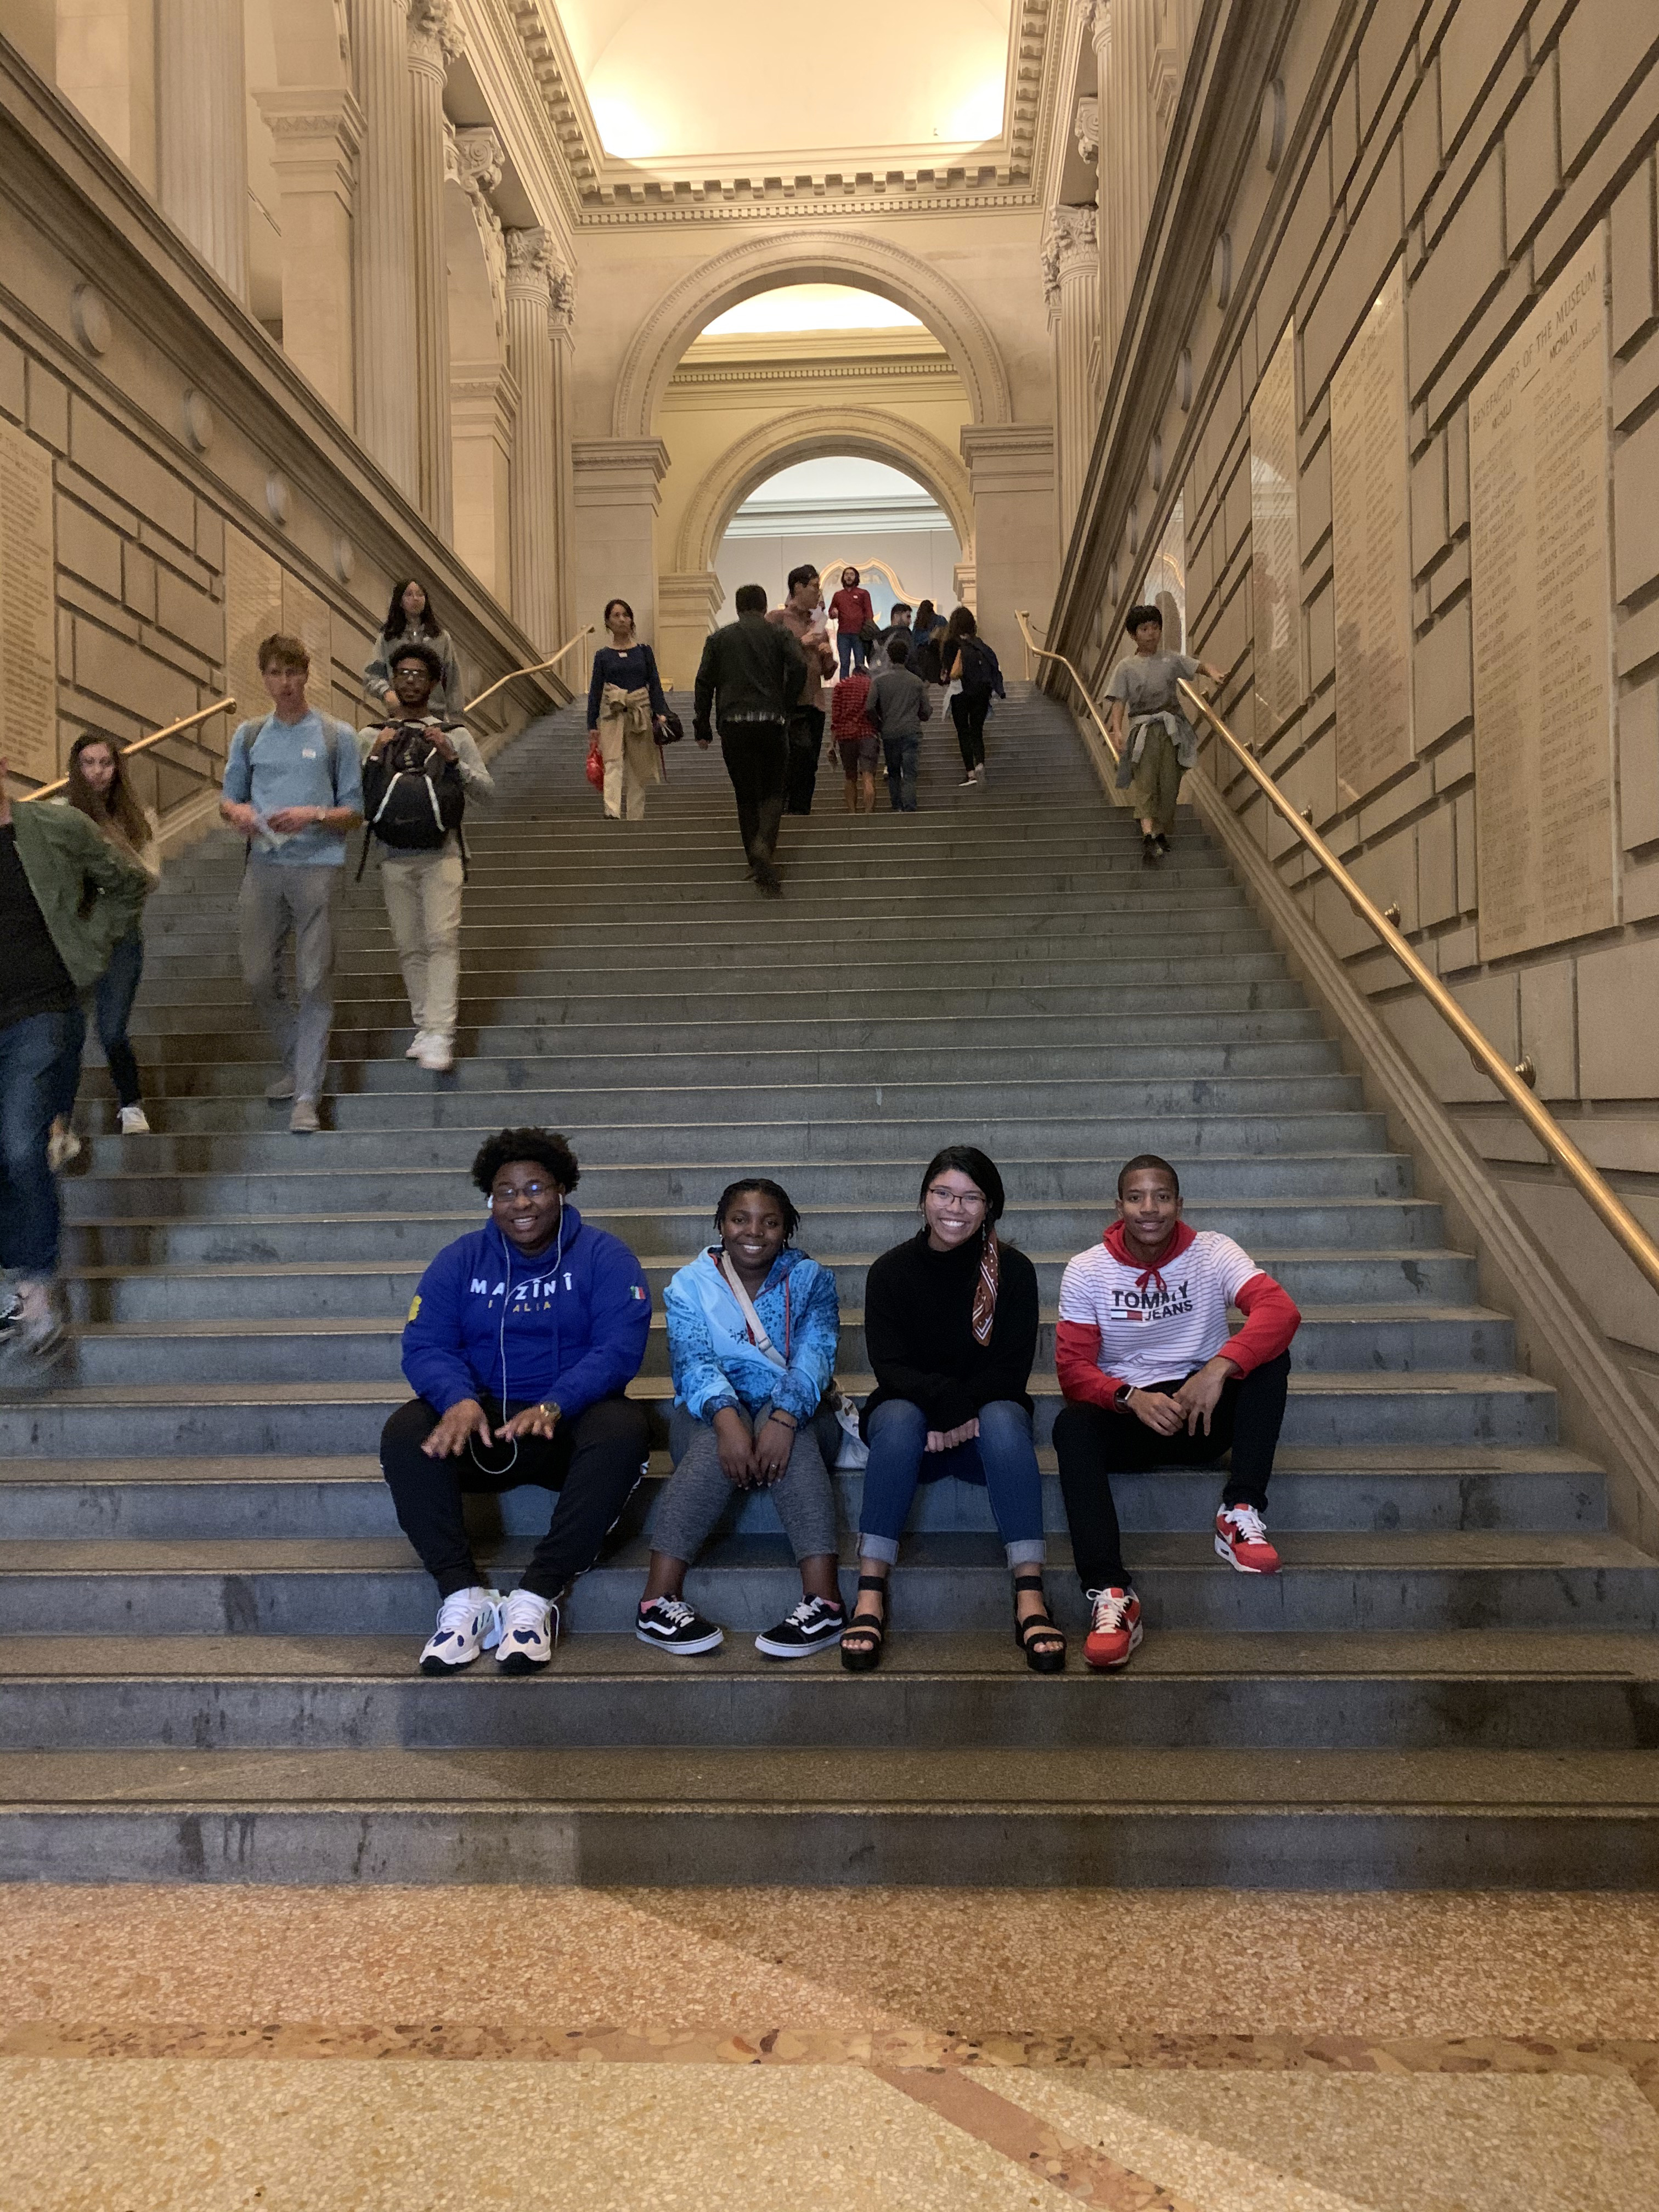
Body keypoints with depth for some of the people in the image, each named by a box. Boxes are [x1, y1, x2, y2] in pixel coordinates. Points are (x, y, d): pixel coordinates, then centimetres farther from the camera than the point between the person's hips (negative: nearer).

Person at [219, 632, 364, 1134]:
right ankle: (296, 1065, 29)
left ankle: (307, 1096, -1)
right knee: (258, 978, 7)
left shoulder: (337, 736, 3)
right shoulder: (249, 736, 13)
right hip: (263, 867, 4)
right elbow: (227, 798, 18)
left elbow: (354, 812, 2)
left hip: (317, 865, -4)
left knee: (315, 983, -5)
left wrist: (313, 815, -15)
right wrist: (237, 812, -5)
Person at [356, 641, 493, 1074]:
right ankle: (425, 1026, 15)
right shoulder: (373, 736, 10)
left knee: (442, 940, -14)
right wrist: (375, 757, -10)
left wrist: (452, 760, -12)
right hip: (393, 858, 2)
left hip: (440, 855, -2)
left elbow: (486, 789, 2)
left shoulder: (455, 733, 7)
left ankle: (440, 1034, -18)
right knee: (409, 947, 5)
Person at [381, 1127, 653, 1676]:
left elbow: (619, 1348, -12)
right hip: (482, 1424, 2)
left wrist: (553, 1406, -28)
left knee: (622, 1430, -35)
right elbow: (424, 1346, -2)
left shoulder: (603, 1256, 1)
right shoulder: (460, 1261, 9)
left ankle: (535, 1599, -32)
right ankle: (463, 1597, -28)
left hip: (571, 1424, -2)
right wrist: (460, 1400, -25)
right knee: (405, 1433, -26)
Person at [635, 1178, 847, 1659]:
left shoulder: (810, 1279, 4)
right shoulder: (691, 1284, 4)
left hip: (794, 1409, 0)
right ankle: (658, 1599, -39)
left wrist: (783, 1418, -34)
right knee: (717, 1442, -34)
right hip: (712, 1408, 0)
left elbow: (814, 1356, -13)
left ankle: (824, 1596, -45)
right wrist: (726, 1418, -35)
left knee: (790, 1437, -34)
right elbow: (693, 1359, -13)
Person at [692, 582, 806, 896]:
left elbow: (704, 682, 7)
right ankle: (765, 843, -19)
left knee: (746, 794, 9)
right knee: (773, 791, 9)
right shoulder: (780, 633, 8)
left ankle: (758, 864, 6)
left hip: (733, 725, 1)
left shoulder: (719, 638, 12)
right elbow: (799, 667, -8)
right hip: (771, 722, -1)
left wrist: (702, 727, 9)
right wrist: (786, 706, 3)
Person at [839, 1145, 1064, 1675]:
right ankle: (870, 1593, -37)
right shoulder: (891, 1270, -1)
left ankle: (1030, 1597, -39)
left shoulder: (1013, 1270, -1)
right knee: (899, 1421, -34)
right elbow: (889, 1366, -10)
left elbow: (1013, 1367, -6)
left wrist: (966, 1413, -22)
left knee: (1005, 1421, -34)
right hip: (909, 1409, 0)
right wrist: (948, 1403, -28)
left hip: (989, 1415, 0)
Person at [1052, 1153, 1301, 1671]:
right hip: (1124, 1412, -1)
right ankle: (1109, 1594, -41)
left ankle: (1241, 1513, -28)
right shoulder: (1086, 1271, -3)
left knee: (1269, 1357, -25)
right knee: (1072, 1426, -33)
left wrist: (1220, 1368, -39)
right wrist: (1131, 1397, -29)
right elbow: (1072, 1366, -9)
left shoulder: (1212, 1252, -5)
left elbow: (1281, 1310, -22)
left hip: (1206, 1412, 1)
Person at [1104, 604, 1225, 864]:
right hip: (1143, 729, -2)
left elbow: (1199, 666, 5)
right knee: (1144, 780, -15)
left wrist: (1213, 673, -18)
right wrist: (1117, 730, -15)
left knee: (1169, 782, 0)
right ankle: (1148, 835, -28)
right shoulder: (1126, 667, 6)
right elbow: (1119, 701, 0)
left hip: (1172, 728, 3)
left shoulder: (1171, 660, 12)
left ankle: (1161, 832, 11)